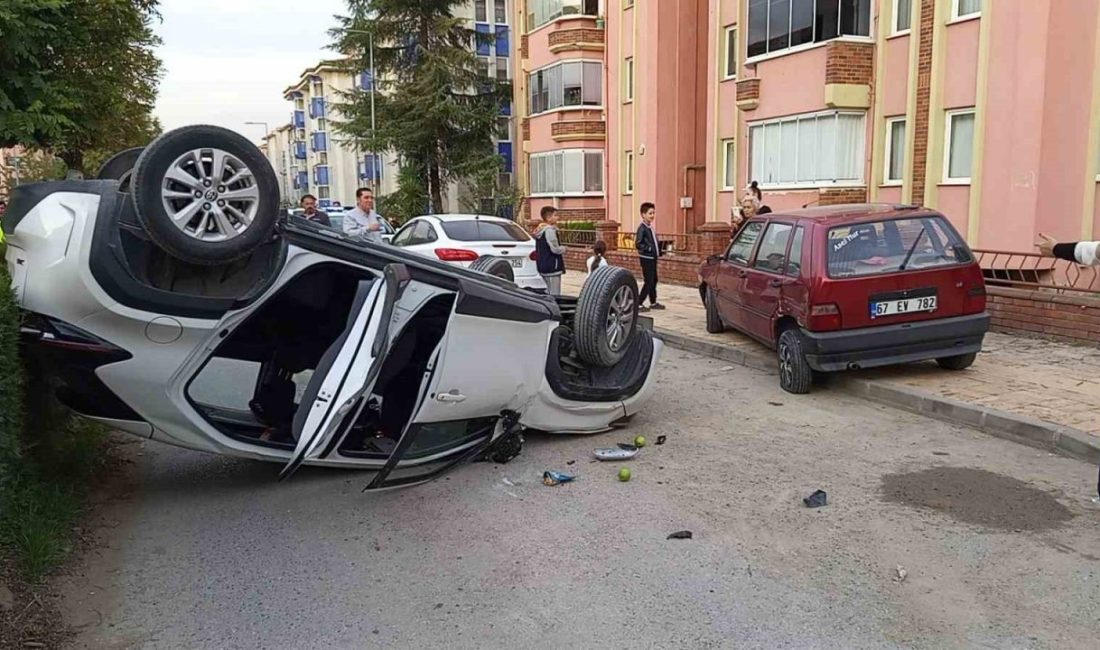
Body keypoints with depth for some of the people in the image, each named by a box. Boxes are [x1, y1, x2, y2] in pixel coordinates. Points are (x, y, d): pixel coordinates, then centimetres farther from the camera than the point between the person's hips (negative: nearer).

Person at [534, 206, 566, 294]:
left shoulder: (540, 230, 14)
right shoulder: (550, 230, -17)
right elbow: (555, 249, -21)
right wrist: (563, 249, -1)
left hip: (542, 266, 10)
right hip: (552, 267, -10)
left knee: (549, 293, 18)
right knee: (555, 295, -9)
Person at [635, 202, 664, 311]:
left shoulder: (650, 227, 12)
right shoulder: (642, 228, -16)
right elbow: (638, 244, -23)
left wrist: (658, 250, 9)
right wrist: (649, 249, -21)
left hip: (653, 258, 9)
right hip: (646, 258, -9)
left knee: (654, 280, 17)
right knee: (649, 282, -8)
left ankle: (653, 302, 29)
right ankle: (639, 304, -3)